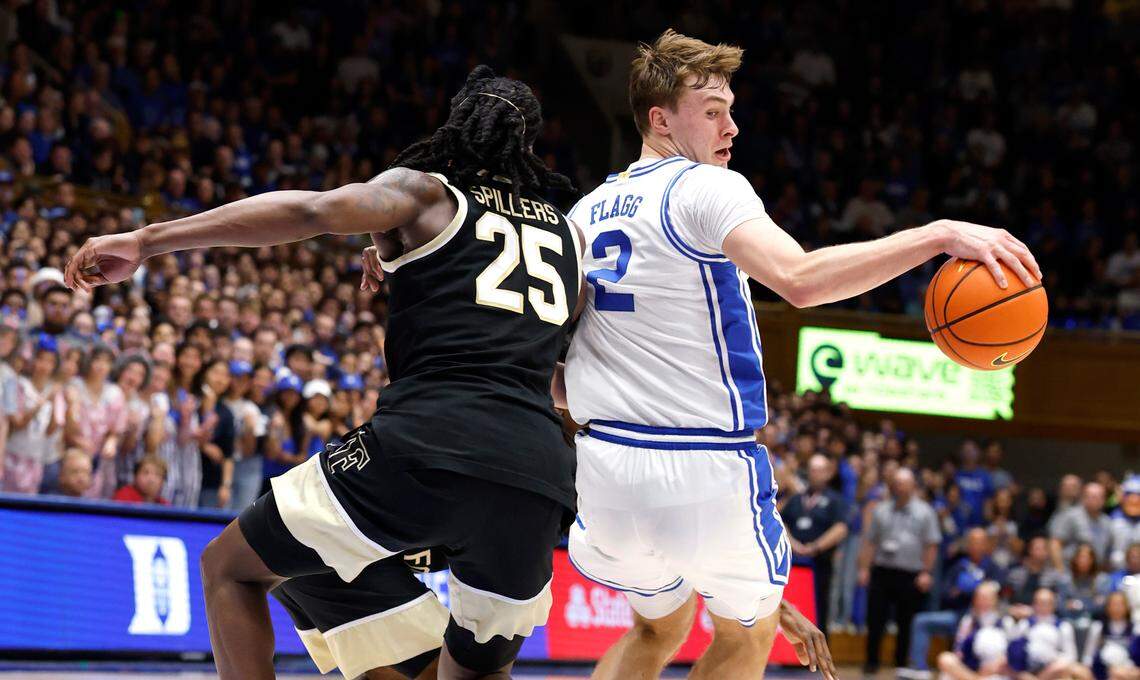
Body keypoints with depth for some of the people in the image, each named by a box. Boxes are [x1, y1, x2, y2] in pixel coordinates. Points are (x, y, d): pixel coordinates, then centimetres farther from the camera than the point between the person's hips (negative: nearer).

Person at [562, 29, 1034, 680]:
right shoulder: (704, 187, -11)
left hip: (607, 462, 6)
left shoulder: (584, 213, 13)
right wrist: (939, 234, -29)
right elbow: (801, 279, -28)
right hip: (709, 470, -6)